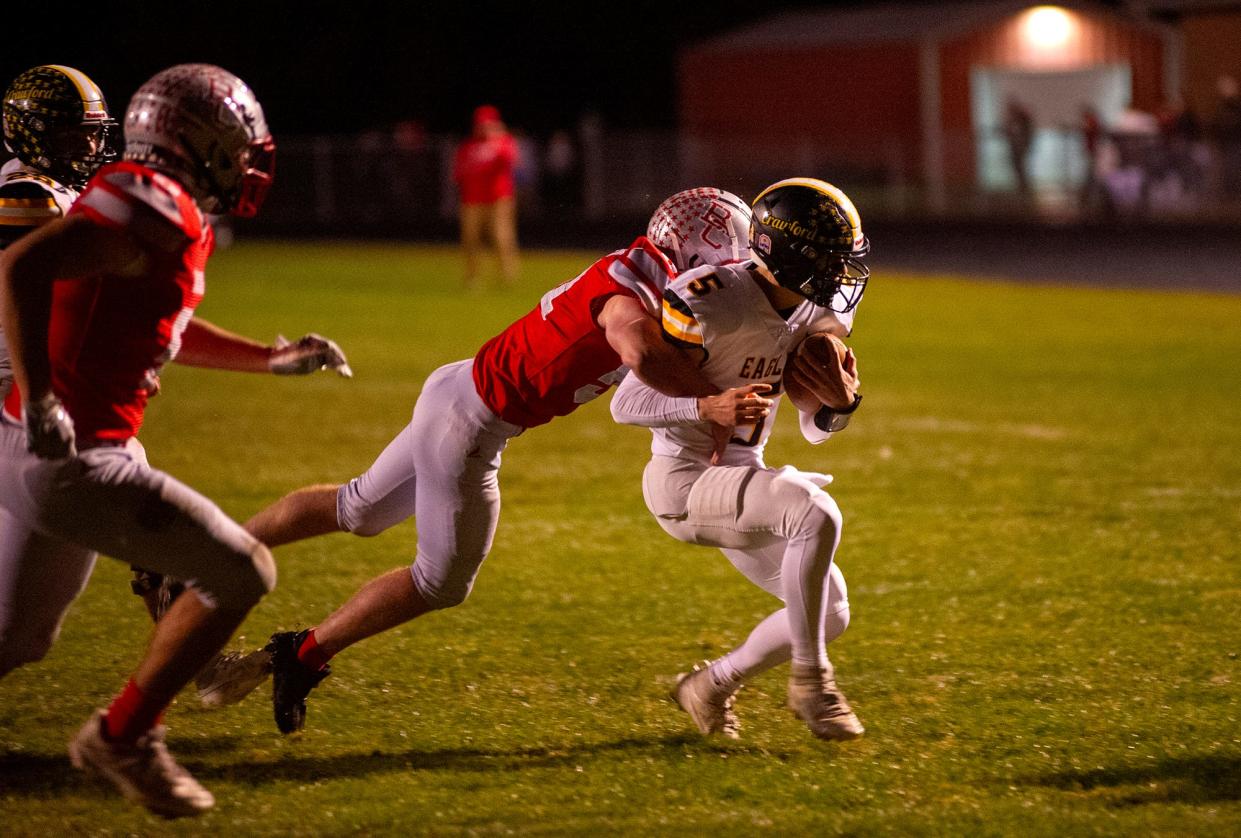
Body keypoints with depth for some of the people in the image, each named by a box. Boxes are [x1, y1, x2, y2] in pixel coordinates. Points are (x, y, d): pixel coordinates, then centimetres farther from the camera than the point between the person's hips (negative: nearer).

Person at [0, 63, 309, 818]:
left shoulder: (174, 219, 14)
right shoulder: (158, 209, -17)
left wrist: (268, 358, 36)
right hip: (71, 458, -10)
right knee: (242, 573, -2)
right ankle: (124, 739, 6)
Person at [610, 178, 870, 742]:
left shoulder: (818, 317, 2)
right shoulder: (708, 304, -22)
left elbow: (816, 429, 12)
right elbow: (626, 406, -19)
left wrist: (841, 404, -13)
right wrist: (708, 408, -36)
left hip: (740, 477, 8)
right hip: (684, 480, -8)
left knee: (829, 613, 4)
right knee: (816, 514, -30)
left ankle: (711, 687, 25)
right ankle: (810, 679, -16)